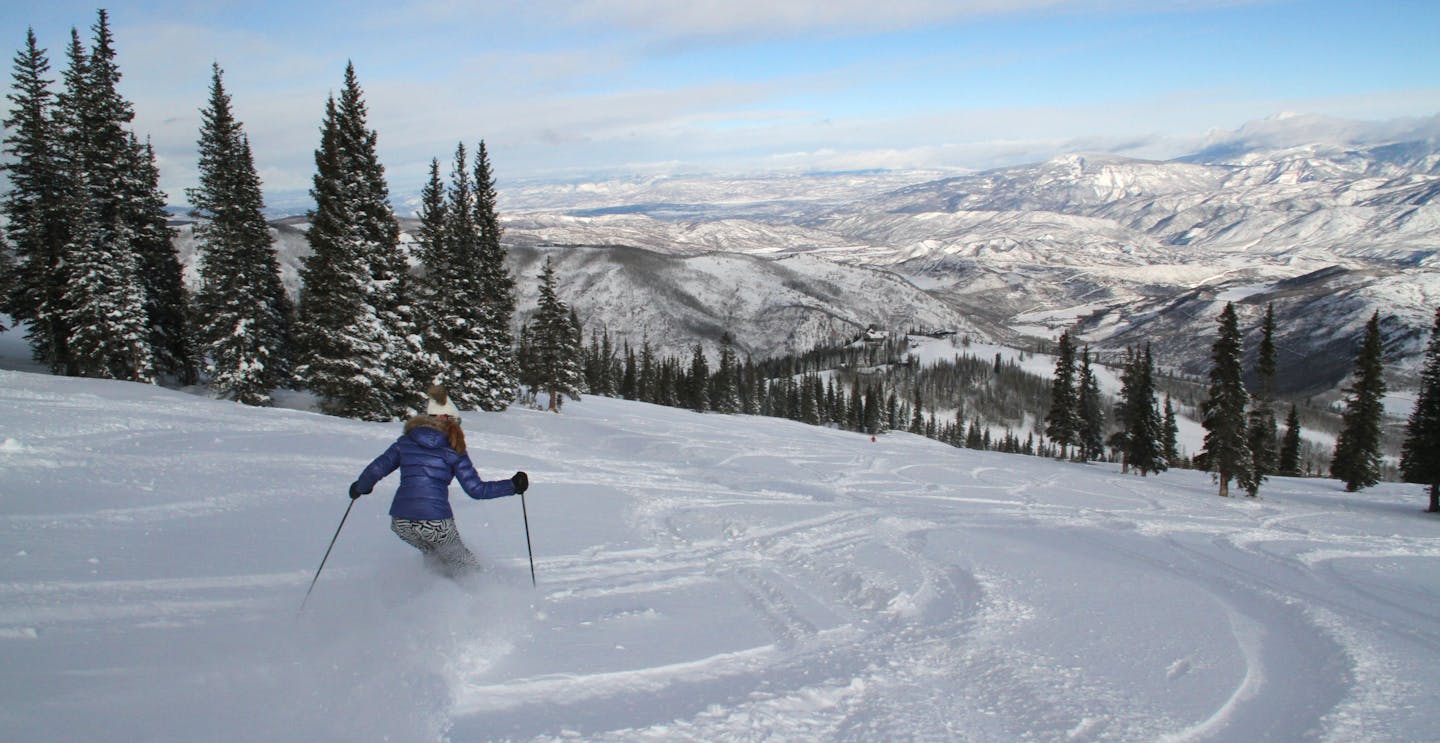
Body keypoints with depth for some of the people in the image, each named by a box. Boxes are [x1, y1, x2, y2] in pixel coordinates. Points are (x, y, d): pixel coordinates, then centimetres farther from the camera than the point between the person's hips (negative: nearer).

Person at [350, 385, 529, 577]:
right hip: (435, 521, -3)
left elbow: (376, 469, 10)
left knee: (432, 552, 31)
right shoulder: (453, 450, 1)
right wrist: (512, 486, 5)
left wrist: (360, 487, 31)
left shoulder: (405, 442, 10)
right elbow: (476, 489, -2)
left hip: (400, 522, 3)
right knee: (463, 564, 16)